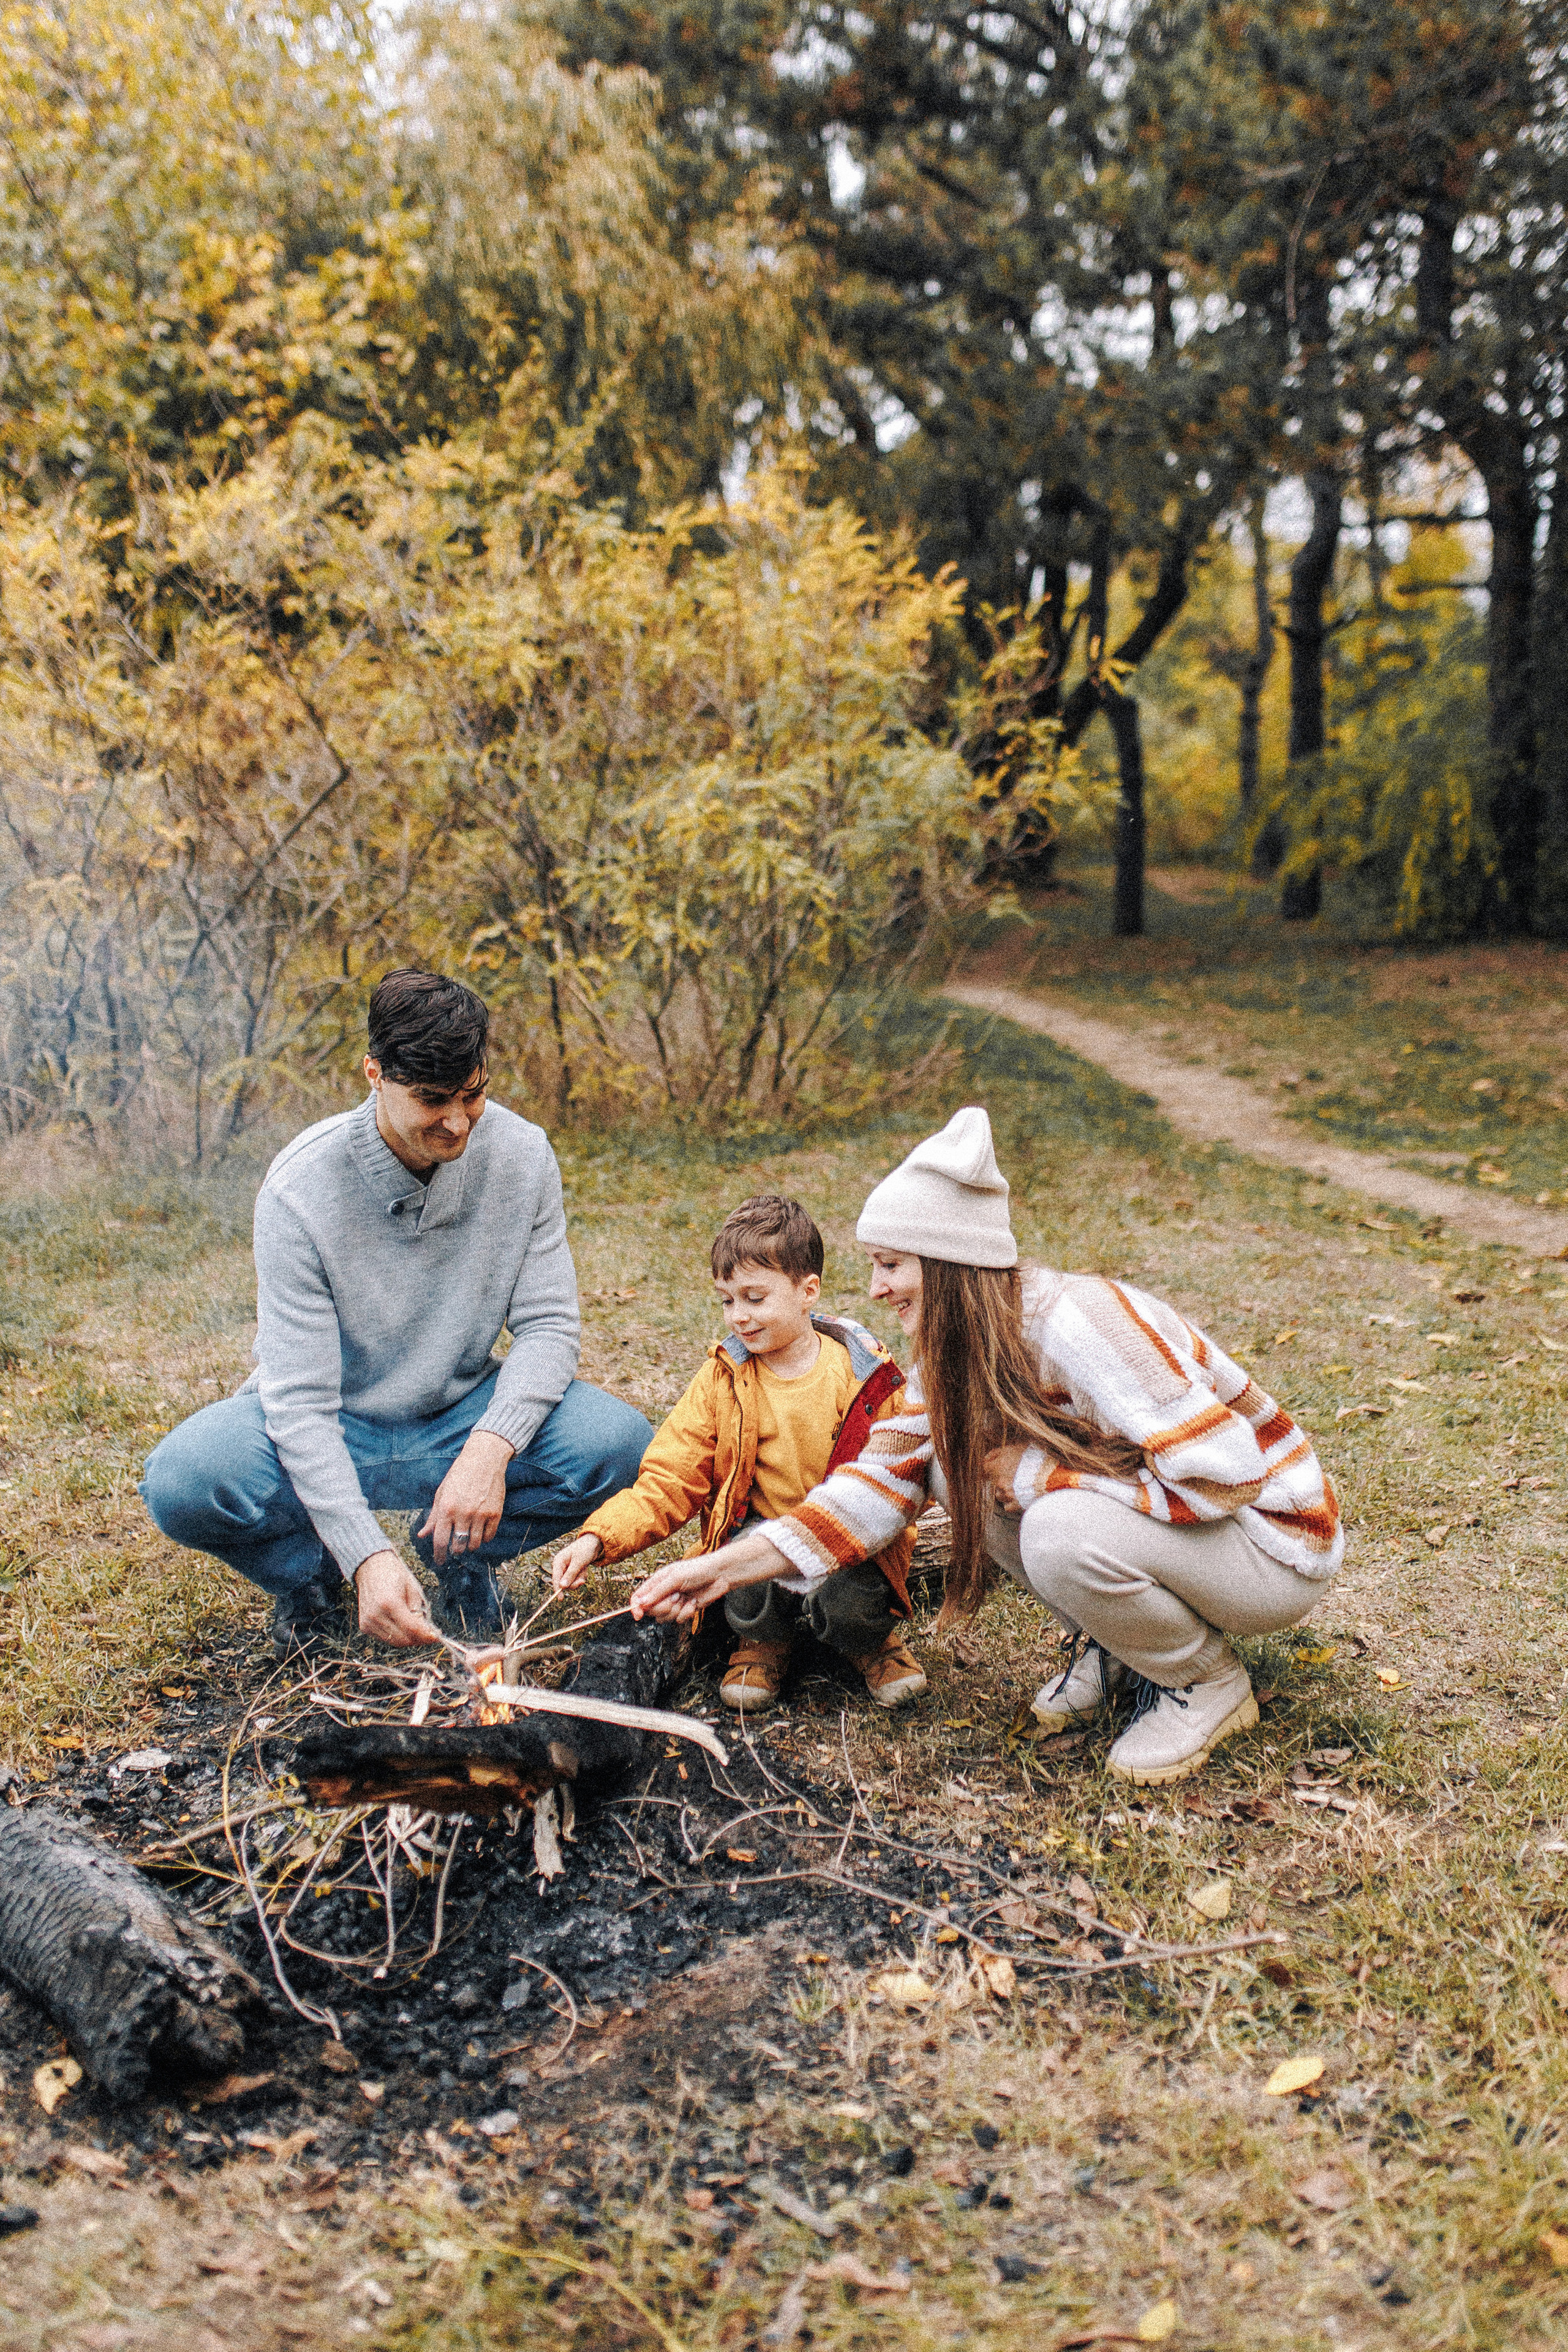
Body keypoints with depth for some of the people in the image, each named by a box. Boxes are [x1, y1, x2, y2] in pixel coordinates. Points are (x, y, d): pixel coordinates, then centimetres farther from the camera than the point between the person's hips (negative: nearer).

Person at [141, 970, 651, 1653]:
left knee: (618, 1442, -24)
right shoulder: (301, 1186, -24)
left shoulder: (521, 1155, -14)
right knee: (181, 1483, -32)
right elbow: (299, 1399, -25)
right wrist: (367, 1557, -36)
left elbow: (547, 1325, -10)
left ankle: (460, 1552, 6)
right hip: (329, 1430, -2)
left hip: (462, 1416, 3)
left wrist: (491, 1446, -31)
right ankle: (312, 1569, 4)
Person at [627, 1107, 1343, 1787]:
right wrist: (723, 1569, -10)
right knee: (957, 1459, -8)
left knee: (1063, 1533, -33)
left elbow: (1222, 1475, -32)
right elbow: (883, 1479, -3)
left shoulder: (1076, 1322, -29)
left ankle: (1209, 1683, -4)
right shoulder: (954, 1352, -3)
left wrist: (1039, 1475, -25)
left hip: (1273, 1539, -8)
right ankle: (1112, 1643, 8)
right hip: (1138, 1513, 8)